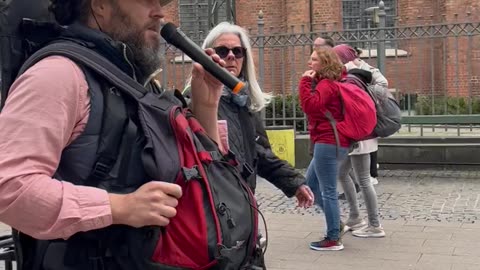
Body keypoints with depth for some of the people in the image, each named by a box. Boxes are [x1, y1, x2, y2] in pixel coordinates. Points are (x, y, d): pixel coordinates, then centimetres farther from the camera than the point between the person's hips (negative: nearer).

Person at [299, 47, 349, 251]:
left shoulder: (326, 84, -12)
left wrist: (305, 82, -19)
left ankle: (333, 239, 2)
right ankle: (335, 222, 24)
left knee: (327, 191, -5)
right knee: (310, 184, 19)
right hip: (330, 142, 11)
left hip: (328, 143, -11)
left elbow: (310, 106, -27)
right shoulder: (329, 83, 20)